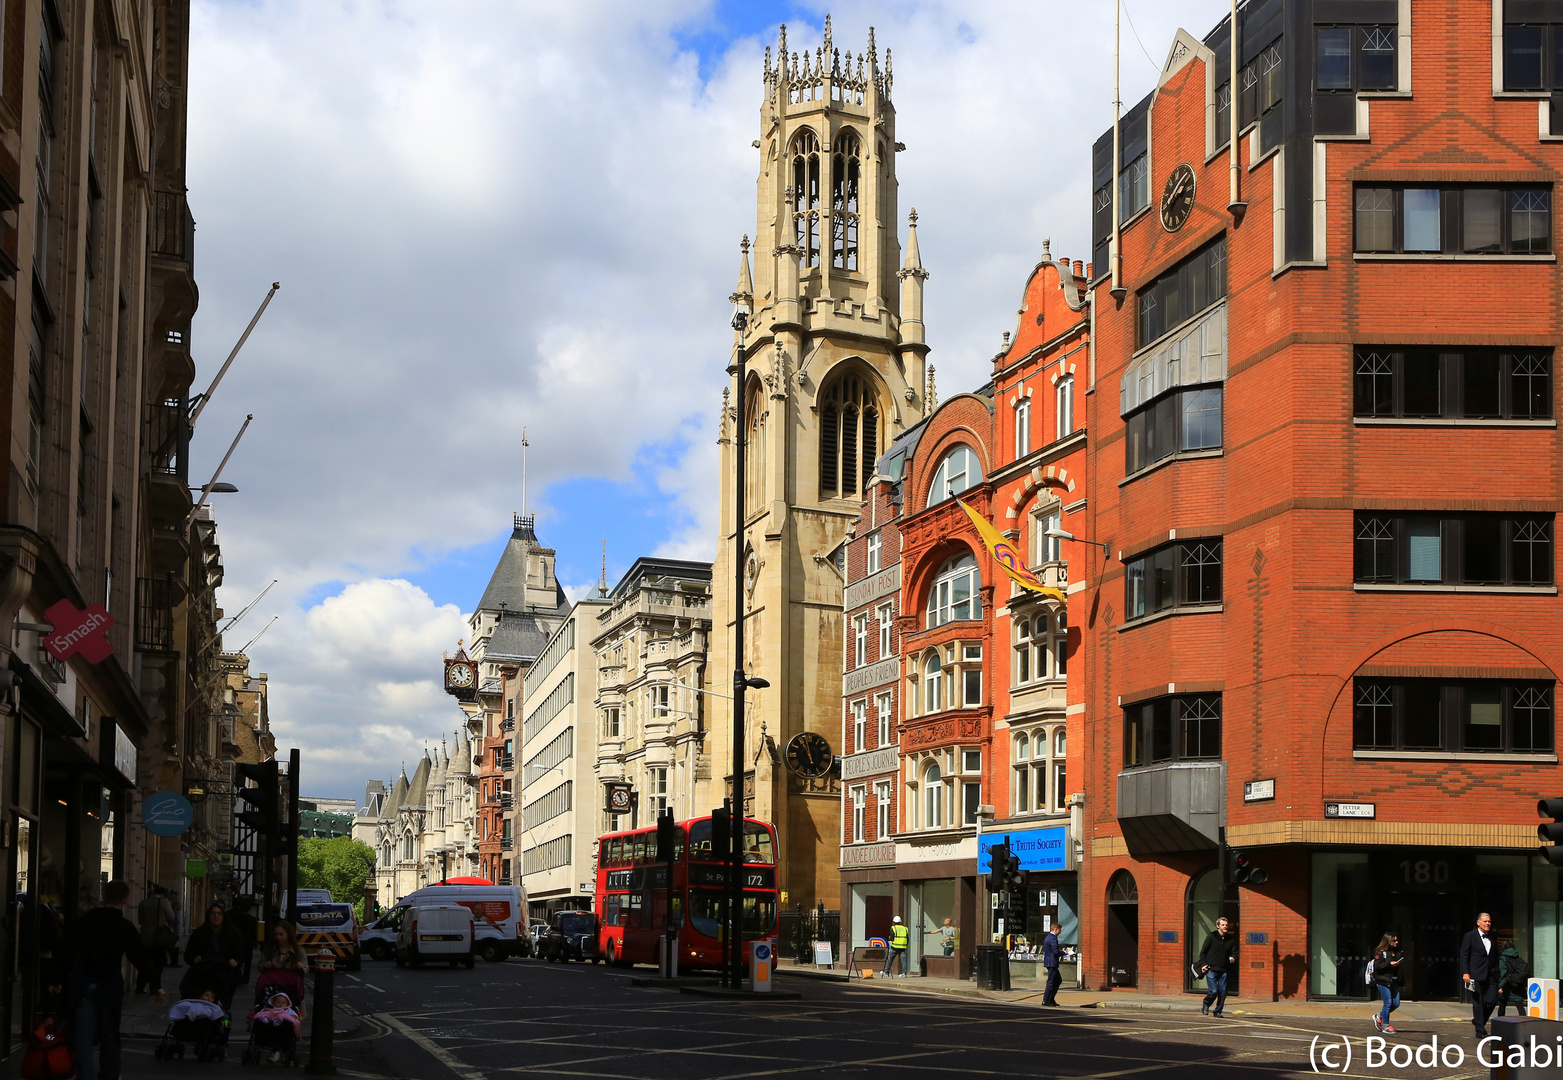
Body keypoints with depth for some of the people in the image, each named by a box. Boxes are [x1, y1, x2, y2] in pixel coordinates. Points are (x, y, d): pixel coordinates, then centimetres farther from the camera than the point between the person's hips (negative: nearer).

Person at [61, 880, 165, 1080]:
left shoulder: (82, 921, 1)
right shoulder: (125, 927, -6)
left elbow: (67, 951, 5)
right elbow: (141, 958, -5)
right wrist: (156, 985, 3)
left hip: (82, 985, 0)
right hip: (110, 986, 0)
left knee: (82, 1036, -3)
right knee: (109, 1035, 15)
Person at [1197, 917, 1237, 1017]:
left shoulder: (1231, 939, 9)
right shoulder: (1211, 937, 0)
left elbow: (1234, 952, 16)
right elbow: (1203, 952, 4)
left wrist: (1233, 958, -7)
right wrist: (1204, 964, -7)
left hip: (1223, 970, 3)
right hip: (1211, 969, -3)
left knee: (1222, 992, -3)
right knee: (1214, 991, -11)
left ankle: (1218, 1011, 13)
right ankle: (1206, 1005, 17)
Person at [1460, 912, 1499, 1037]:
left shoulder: (1493, 937, 13)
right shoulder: (1470, 936, -1)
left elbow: (1495, 956, 19)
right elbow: (1464, 955, -3)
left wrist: (1497, 972, 11)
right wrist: (1465, 973, -12)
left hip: (1491, 975, 4)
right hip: (1476, 975, -4)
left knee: (1492, 1000, -2)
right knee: (1478, 1002, -2)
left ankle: (1478, 1021, 21)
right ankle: (1479, 1030, 4)